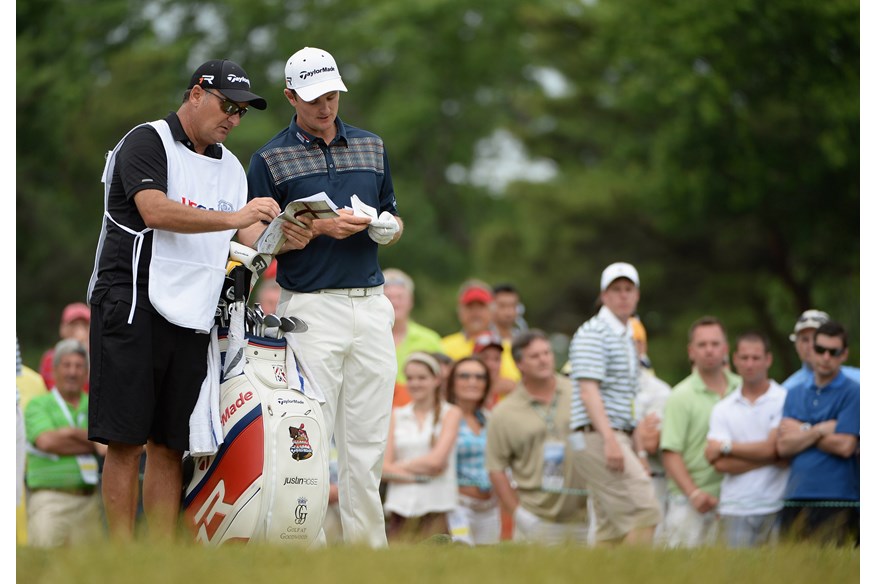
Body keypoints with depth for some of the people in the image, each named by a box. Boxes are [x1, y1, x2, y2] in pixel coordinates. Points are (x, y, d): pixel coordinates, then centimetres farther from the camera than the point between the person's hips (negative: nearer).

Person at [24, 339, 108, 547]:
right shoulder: (38, 405, 8)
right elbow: (46, 442, -11)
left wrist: (74, 433, -10)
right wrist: (94, 444, -4)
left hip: (88, 502, 3)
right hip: (50, 499, -3)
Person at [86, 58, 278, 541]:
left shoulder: (230, 167, 21)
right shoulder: (148, 142, -3)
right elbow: (155, 211, -19)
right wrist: (234, 217, -23)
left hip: (190, 319, 7)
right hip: (132, 307, -7)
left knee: (169, 445, 4)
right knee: (125, 439, -7)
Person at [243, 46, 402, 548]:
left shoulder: (372, 147, 15)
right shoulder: (270, 159, 1)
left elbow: (393, 220, 22)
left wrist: (387, 227, -2)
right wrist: (320, 228, -14)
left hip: (372, 304, 4)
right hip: (311, 307, -4)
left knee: (368, 439, 6)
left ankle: (368, 543, 11)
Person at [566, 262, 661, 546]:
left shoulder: (628, 339, 22)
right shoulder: (593, 333, -7)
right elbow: (588, 391, -16)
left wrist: (636, 455, 23)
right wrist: (609, 440, -26)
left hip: (618, 438, 9)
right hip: (596, 437, -9)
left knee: (613, 529, 5)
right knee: (645, 511, -18)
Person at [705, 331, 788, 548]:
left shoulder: (785, 400, 2)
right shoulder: (722, 409, 11)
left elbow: (772, 448, -8)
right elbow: (721, 464, 0)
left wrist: (727, 447, 1)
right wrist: (772, 457, -6)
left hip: (776, 508, -2)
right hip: (735, 511, 2)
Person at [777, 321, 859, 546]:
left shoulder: (852, 392, 0)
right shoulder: (795, 395, 17)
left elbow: (845, 446, -10)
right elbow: (784, 446, 5)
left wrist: (803, 433, 0)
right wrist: (820, 430, -7)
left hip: (837, 503, -5)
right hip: (795, 501, 5)